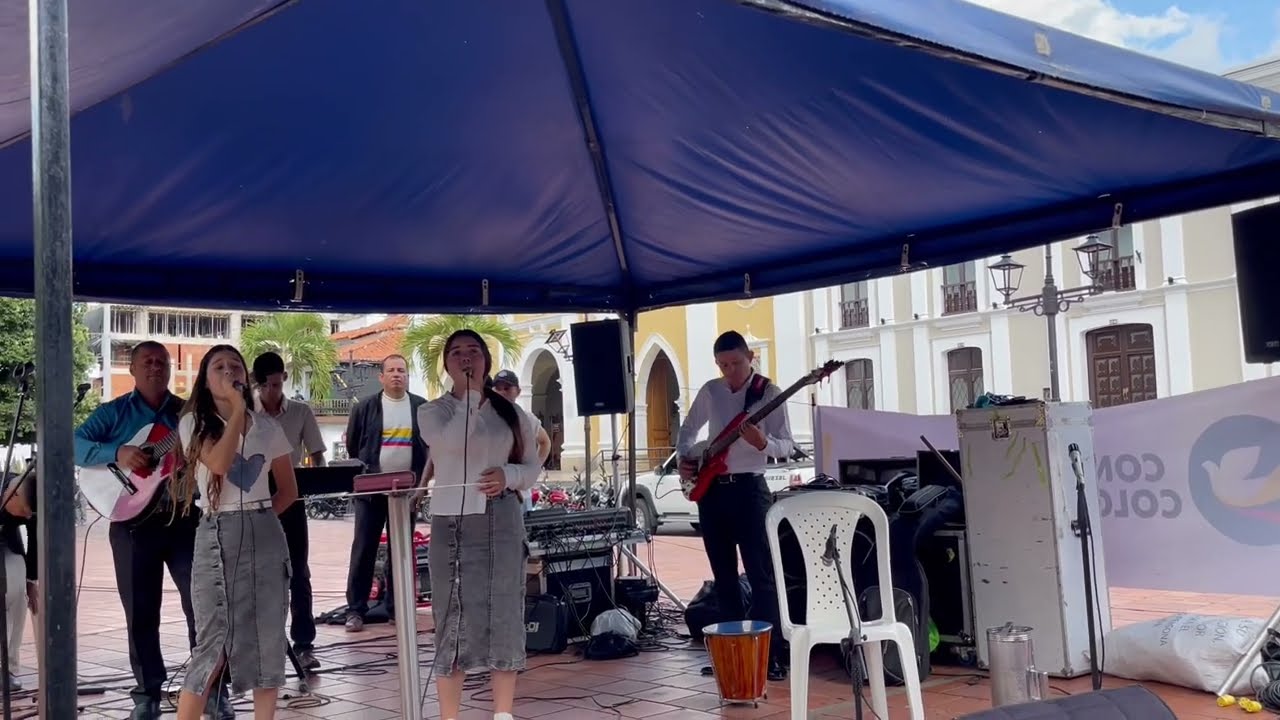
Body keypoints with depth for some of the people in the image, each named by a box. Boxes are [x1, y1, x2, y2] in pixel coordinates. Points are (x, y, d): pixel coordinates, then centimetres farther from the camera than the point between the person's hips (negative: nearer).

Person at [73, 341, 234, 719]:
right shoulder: (114, 412, 5)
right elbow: (75, 444, -7)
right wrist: (117, 453, -22)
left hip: (185, 520, 1)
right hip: (133, 523, -1)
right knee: (140, 613, 7)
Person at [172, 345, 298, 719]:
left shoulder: (267, 426, 8)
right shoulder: (194, 423, 0)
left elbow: (289, 490, 15)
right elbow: (218, 463, -20)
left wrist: (259, 517, 1)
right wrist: (237, 409, -15)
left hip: (266, 535, 3)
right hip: (217, 536, -3)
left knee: (267, 638, 4)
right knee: (213, 642, -5)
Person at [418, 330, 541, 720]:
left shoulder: (510, 412, 9)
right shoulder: (433, 411, 2)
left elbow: (533, 465, 11)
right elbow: (453, 441, -19)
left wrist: (508, 475, -9)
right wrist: (469, 393, -13)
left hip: (502, 521, 2)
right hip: (453, 523, -2)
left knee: (504, 618, 4)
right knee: (455, 622, -1)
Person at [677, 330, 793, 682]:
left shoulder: (768, 392, -5)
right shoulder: (709, 391, 9)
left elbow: (787, 445, -7)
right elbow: (688, 429, 22)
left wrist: (762, 443, -28)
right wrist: (685, 457, 3)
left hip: (749, 489, -5)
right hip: (711, 489, 5)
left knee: (761, 575, -6)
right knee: (724, 576, 10)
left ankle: (772, 655, -3)